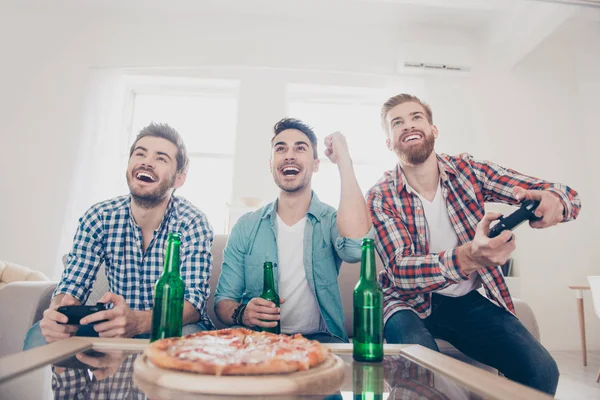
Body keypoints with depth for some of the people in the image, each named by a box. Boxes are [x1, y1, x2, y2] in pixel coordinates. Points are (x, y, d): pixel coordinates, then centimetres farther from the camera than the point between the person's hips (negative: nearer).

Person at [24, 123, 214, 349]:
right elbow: (73, 284, -5)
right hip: (118, 327, 3)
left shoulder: (192, 222, -16)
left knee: (190, 335, -35)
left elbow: (194, 301, -22)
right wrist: (58, 312, -30)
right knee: (40, 335, -20)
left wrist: (138, 321, -43)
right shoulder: (99, 218, -5)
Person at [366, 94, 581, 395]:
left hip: (467, 301, 3)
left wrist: (553, 201, -31)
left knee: (541, 370, -18)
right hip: (412, 303, -3)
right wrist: (467, 257, -42)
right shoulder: (380, 197, -12)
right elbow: (400, 271, -23)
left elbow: (567, 194, -5)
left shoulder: (467, 170, -5)